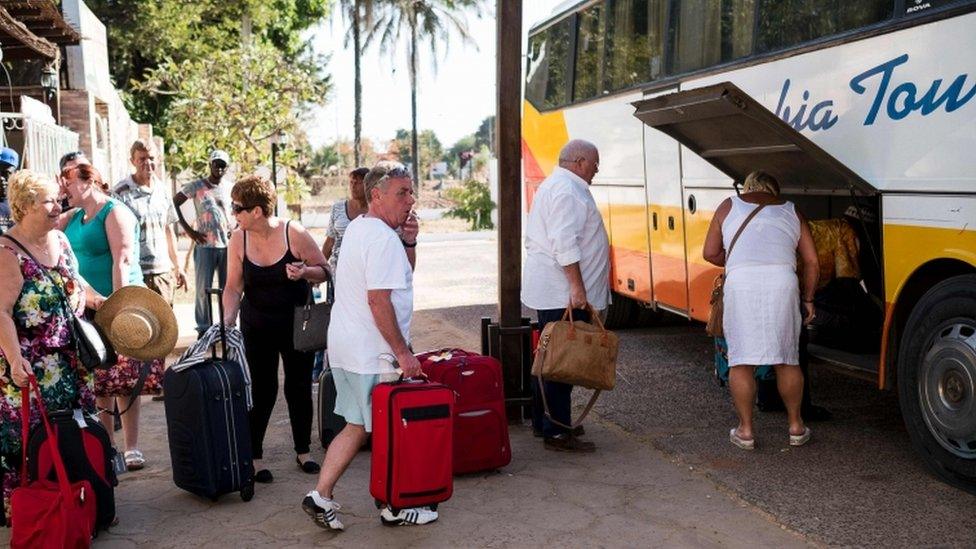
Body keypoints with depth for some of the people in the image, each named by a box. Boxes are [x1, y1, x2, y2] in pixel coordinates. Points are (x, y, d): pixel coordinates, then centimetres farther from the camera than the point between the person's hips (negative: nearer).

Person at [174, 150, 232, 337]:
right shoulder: (197, 186, -1)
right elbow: (173, 204, -3)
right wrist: (189, 230, -8)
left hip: (227, 245, 4)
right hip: (205, 245, -4)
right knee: (203, 289, 0)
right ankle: (203, 328, 9)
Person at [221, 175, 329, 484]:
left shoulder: (295, 234, -16)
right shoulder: (238, 239, -8)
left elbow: (324, 272, -7)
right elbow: (234, 286, -6)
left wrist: (304, 272, -28)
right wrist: (228, 319, -20)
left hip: (296, 325, -1)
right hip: (257, 328, 1)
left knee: (299, 387, 9)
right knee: (262, 390, 1)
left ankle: (303, 452, 26)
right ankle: (253, 457, 14)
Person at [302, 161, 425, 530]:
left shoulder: (357, 228, 15)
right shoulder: (383, 238, -18)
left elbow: (404, 273, 23)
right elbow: (379, 300, -23)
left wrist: (409, 241, 4)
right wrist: (403, 352, -19)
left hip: (345, 348, 10)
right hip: (374, 354, -10)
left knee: (357, 426, 16)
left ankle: (321, 496, 17)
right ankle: (395, 507, 17)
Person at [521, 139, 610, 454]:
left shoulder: (551, 186, 20)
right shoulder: (569, 190, -14)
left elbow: (533, 238, 25)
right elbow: (565, 244, -23)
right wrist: (577, 287, -24)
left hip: (548, 292, 11)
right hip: (563, 294, -11)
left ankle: (543, 422, 25)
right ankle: (557, 433, -4)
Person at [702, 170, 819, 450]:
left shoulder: (728, 206, 18)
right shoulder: (792, 211, 21)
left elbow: (710, 253, 14)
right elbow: (811, 262, 16)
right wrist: (808, 299, 26)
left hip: (740, 283, -1)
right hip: (782, 282, 2)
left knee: (740, 361, 7)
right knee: (786, 360, 13)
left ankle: (745, 430, 12)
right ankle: (796, 427, 23)